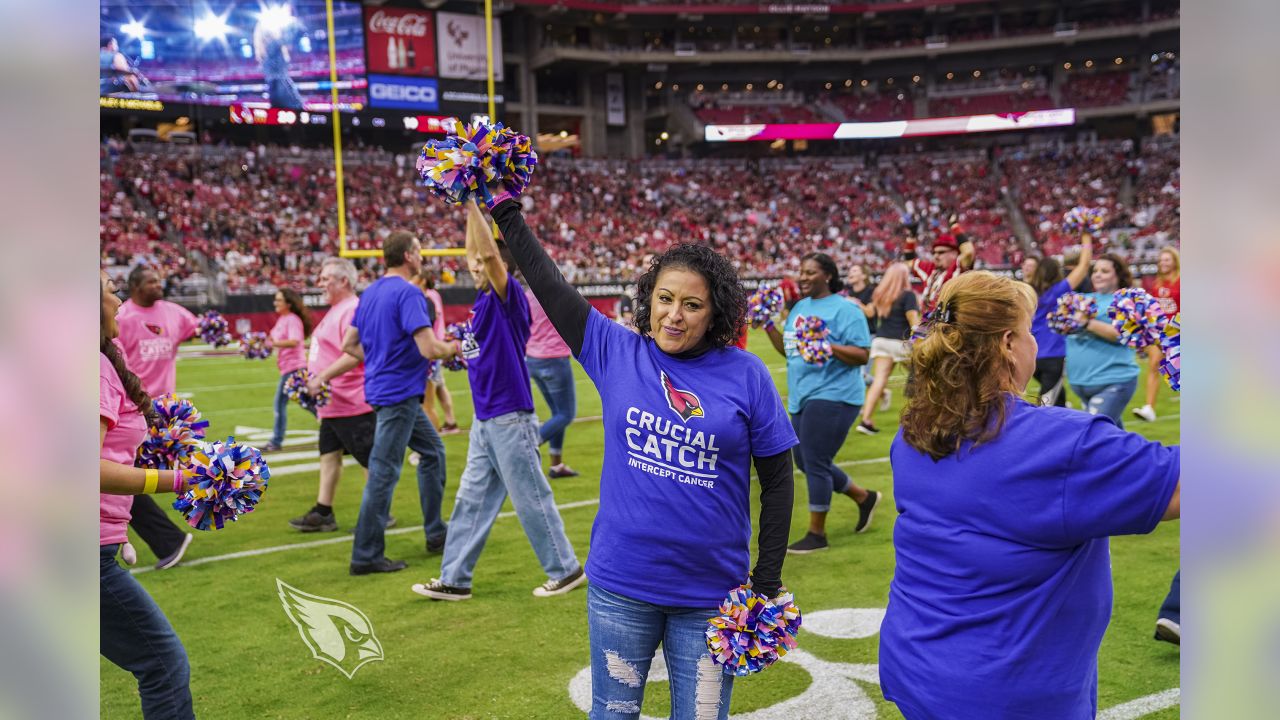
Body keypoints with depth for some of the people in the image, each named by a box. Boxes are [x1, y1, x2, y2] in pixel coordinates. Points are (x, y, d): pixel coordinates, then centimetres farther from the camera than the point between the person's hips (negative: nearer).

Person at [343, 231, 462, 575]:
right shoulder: (408, 293, -16)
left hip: (383, 387, 10)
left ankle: (435, 534, 26)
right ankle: (366, 556, 5)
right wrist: (454, 348, -4)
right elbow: (430, 349, -24)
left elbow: (349, 345, 16)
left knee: (432, 450, 20)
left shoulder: (371, 292, 11)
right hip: (400, 394, -10)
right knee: (384, 472, -3)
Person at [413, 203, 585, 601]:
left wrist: (473, 204, -20)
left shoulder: (509, 297, -11)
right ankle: (455, 579, 19)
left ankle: (565, 569, 16)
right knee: (471, 502, 11)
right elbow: (475, 253, 22)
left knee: (532, 499, 2)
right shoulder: (483, 299, 12)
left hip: (510, 421, -9)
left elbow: (490, 253, -25)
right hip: (484, 422, 9)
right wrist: (471, 208, 16)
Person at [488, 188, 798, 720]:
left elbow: (777, 478, -2)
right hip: (620, 586, 1)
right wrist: (505, 209, -1)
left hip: (711, 594, -1)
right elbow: (548, 283, -1)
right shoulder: (616, 352, -3)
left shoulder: (745, 375, -7)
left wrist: (767, 583, -1)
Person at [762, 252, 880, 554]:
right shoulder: (800, 306, 12)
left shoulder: (844, 309, -11)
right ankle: (864, 497, 33)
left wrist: (828, 346, -29)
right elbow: (788, 350, 18)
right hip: (802, 397, 9)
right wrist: (769, 326, 6)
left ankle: (817, 533, 10)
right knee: (806, 462, 15)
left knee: (814, 463, -6)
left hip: (832, 396, -9)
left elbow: (862, 356, -16)